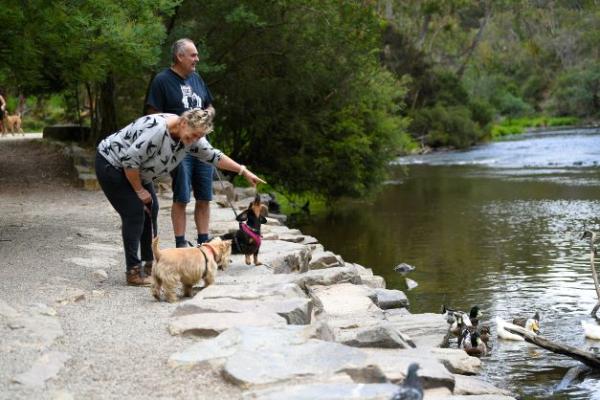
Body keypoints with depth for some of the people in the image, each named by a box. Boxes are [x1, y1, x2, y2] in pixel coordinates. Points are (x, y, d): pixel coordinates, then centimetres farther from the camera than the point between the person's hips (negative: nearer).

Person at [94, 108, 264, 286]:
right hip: (110, 163, -9)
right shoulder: (157, 129, -35)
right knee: (134, 212, -12)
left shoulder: (190, 136, -8)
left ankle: (150, 265, 13)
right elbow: (129, 160, -32)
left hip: (133, 169, 9)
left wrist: (243, 171, 2)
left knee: (150, 209, 5)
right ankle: (133, 272, -7)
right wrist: (139, 191, -19)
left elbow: (213, 155, 4)